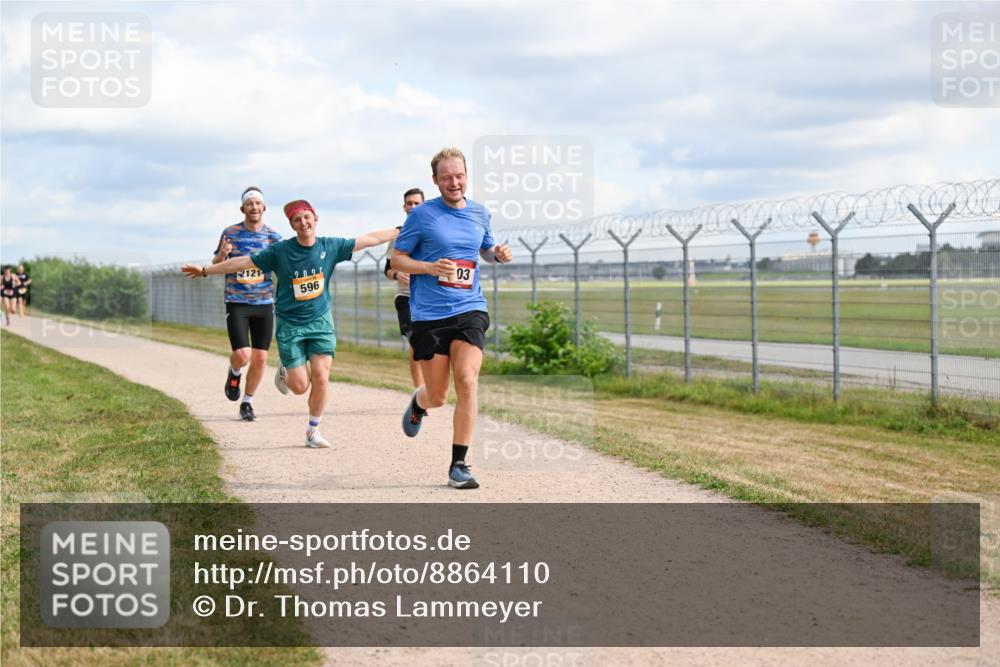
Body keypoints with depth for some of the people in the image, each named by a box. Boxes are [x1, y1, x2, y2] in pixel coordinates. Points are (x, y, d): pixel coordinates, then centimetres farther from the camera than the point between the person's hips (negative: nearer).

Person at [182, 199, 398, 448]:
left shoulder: (330, 246, -2)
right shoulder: (280, 251, -8)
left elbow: (370, 239, 4)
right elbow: (244, 262, -3)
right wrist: (205, 270, -2)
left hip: (320, 321, 2)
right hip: (289, 324, -2)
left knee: (321, 377, -10)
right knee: (300, 386, -4)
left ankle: (313, 431, 8)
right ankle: (284, 372, 32)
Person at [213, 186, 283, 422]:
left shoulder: (273, 237, 3)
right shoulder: (230, 233, -1)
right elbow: (215, 266, 8)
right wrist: (222, 254, -15)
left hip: (264, 304, 2)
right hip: (236, 303, -2)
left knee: (260, 359, 3)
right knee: (242, 355, -15)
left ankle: (247, 403, 22)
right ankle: (234, 373, 21)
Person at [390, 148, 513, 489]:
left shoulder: (480, 213, 10)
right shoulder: (422, 214, -3)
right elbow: (397, 259, 2)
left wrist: (499, 254, 4)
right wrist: (430, 268, -16)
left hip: (470, 310, 2)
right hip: (429, 314, -2)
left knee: (467, 382, -16)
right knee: (437, 396, 4)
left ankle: (459, 465, -8)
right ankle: (418, 402, 44)